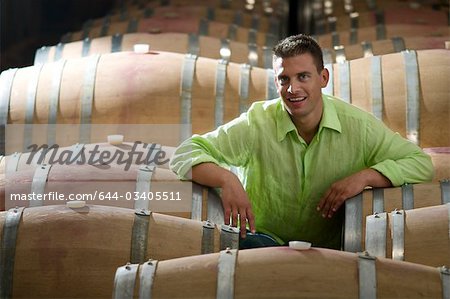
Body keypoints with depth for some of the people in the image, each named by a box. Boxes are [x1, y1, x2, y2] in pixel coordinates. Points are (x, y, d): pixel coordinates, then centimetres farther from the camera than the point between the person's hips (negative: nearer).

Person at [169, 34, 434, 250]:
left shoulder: (357, 125, -5)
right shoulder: (257, 123, -9)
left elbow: (421, 163, -1)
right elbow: (185, 155, -10)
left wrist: (364, 176, -19)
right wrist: (226, 179, -31)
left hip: (331, 250, 2)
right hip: (265, 239, -1)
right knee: (250, 244, -36)